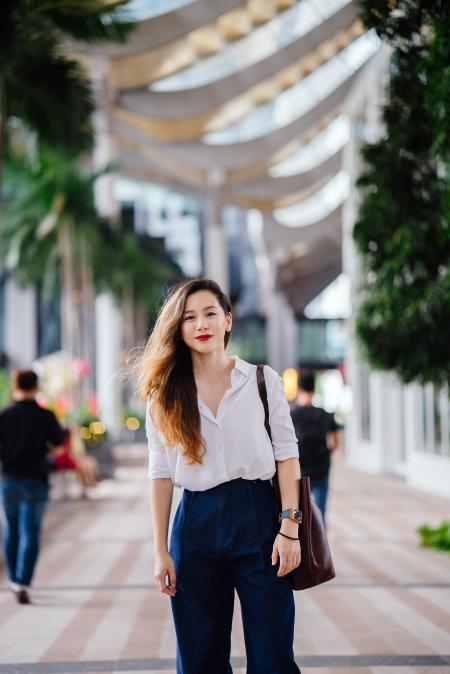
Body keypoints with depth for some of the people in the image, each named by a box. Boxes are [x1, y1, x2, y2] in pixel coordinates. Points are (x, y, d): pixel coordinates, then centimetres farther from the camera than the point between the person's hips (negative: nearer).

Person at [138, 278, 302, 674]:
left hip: (257, 516, -1)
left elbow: (287, 454, 1)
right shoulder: (165, 394, 5)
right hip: (196, 522, 1)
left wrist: (289, 528, -8)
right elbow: (161, 474, 4)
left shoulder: (263, 380, 2)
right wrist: (161, 551, 1)